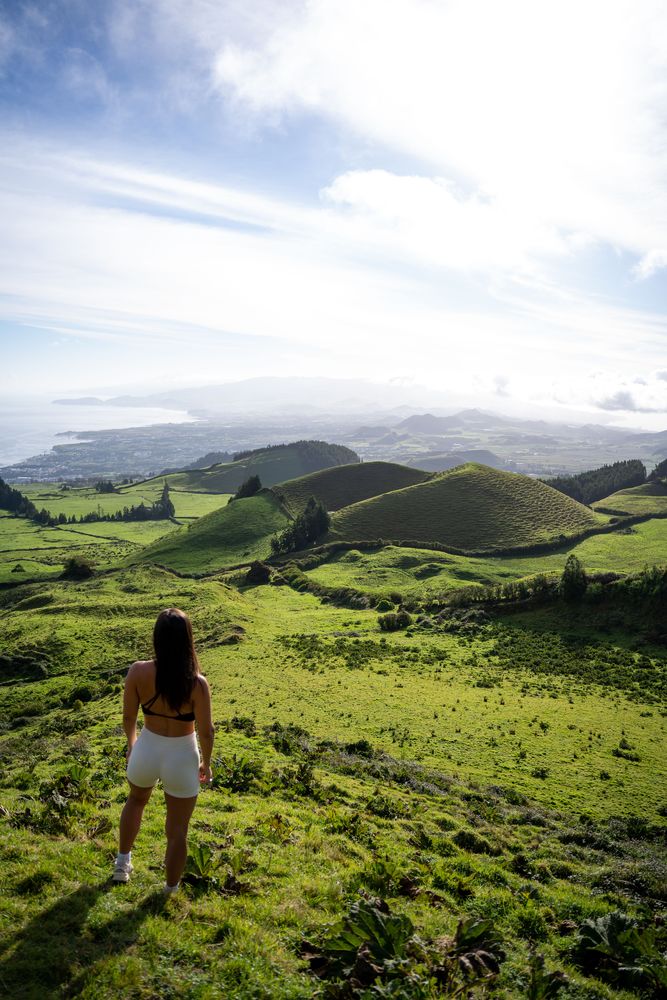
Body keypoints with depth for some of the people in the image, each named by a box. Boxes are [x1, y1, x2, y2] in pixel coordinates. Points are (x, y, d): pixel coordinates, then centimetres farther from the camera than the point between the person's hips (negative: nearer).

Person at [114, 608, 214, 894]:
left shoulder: (138, 671, -19)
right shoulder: (197, 683, -25)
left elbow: (128, 717, -5)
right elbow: (205, 731, -15)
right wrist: (206, 763, 5)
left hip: (147, 750, 3)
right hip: (181, 756, -3)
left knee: (136, 800, 36)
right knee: (178, 829, 20)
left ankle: (122, 863, 52)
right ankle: (170, 888, 40)